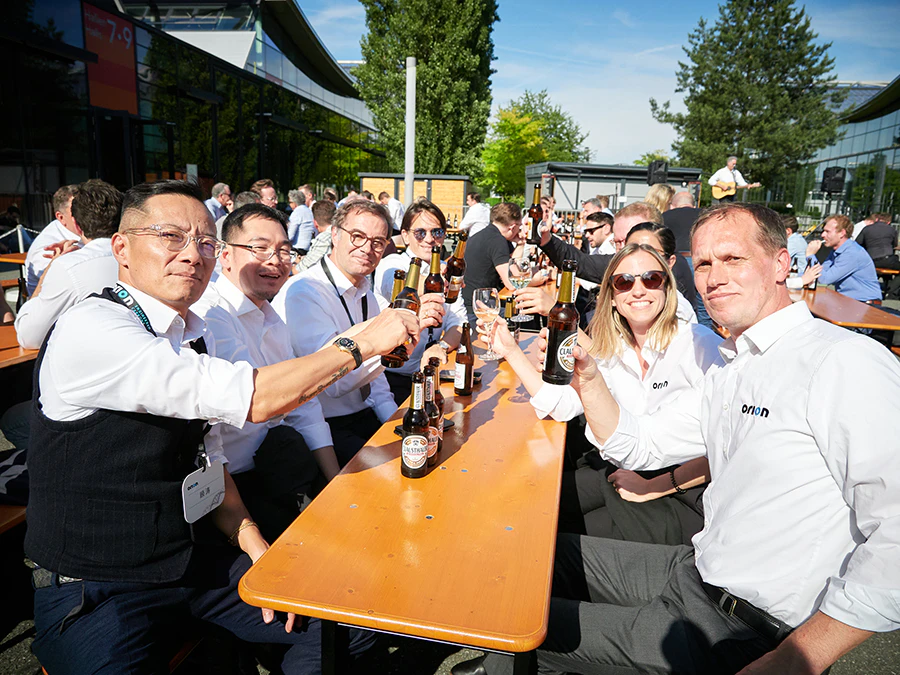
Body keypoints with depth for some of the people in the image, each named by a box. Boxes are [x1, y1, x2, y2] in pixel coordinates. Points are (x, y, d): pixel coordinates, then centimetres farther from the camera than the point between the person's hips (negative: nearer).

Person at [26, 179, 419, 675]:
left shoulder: (192, 335, 4)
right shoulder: (91, 331, -22)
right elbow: (252, 399, -32)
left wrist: (256, 548, -1)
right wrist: (363, 342, -22)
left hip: (191, 558, 6)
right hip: (93, 592, -6)